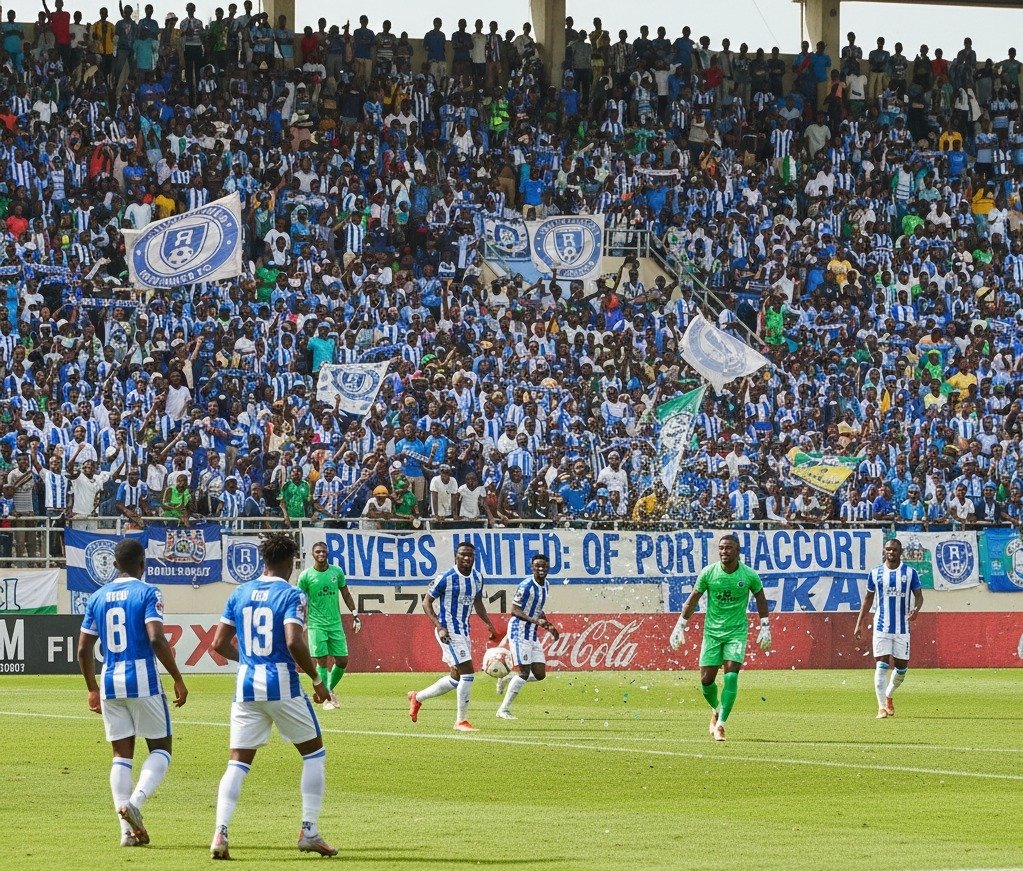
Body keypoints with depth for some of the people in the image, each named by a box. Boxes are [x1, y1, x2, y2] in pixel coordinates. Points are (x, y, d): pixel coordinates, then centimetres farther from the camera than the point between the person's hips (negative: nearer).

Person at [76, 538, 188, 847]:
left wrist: (92, 689, 23)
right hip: (143, 681, -5)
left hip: (110, 683, 5)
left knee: (122, 755, 9)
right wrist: (178, 680, -11)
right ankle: (134, 801, -17)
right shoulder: (147, 593, -4)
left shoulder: (97, 598, 11)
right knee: (160, 749, 7)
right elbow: (156, 639, -17)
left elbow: (84, 650, 12)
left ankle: (128, 829, 2)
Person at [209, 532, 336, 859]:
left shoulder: (240, 594, 9)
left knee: (238, 762, 5)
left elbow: (219, 643, 10)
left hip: (247, 686, 4)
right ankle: (309, 831, 9)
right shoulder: (291, 595, -7)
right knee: (314, 753, 14)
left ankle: (220, 833, -12)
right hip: (282, 686, -4)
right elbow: (293, 642, -20)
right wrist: (317, 680, -8)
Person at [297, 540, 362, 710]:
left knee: (342, 661, 2)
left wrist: (355, 615, 11)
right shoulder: (305, 576, -4)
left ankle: (330, 688, 26)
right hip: (316, 624, -4)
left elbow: (346, 594, 15)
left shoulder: (337, 572, 6)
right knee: (322, 661, -7)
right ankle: (327, 698, 2)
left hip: (335, 624, 4)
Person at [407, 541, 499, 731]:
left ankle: (417, 697, 34)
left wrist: (489, 624, 9)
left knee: (456, 678, 15)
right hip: (449, 631, -8)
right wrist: (439, 627, -19)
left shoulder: (477, 578, 7)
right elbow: (426, 602, -9)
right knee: (467, 672, -15)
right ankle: (461, 721, -7)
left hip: (464, 631, 8)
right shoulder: (445, 578, -14)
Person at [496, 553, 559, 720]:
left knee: (540, 674, 3)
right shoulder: (526, 586, -16)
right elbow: (515, 611, -17)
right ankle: (503, 710, -4)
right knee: (524, 672, -12)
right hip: (519, 631, -8)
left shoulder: (544, 585, 11)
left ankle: (507, 680, 24)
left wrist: (549, 625, 13)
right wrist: (536, 621, -25)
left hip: (533, 634, 8)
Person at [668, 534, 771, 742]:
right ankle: (717, 710, 30)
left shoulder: (749, 575, -7)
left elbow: (760, 599, 10)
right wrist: (680, 625, 5)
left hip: (737, 631, -1)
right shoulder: (708, 573, -6)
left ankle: (720, 724, -15)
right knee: (706, 679, -1)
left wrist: (765, 627, 7)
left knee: (731, 675, -17)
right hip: (712, 631, 1)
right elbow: (693, 599, 6)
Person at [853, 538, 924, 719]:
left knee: (902, 667, 6)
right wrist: (859, 624, 9)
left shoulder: (910, 572, 2)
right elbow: (868, 599, 12)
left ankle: (888, 696, 32)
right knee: (881, 666, -10)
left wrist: (916, 609, -21)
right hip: (882, 627, -1)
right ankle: (882, 706, -10)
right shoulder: (875, 573, 5)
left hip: (902, 628, 1)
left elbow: (919, 595, 3)